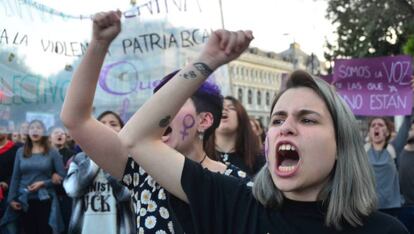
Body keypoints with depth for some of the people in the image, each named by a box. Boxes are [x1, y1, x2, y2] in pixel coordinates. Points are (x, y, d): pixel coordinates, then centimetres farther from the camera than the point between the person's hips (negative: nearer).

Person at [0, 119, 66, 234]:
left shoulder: (52, 152, -1)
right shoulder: (20, 152, 6)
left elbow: (62, 177, -4)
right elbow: (15, 177, 7)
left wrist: (43, 183, -15)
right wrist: (11, 198, 2)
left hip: (45, 200, -2)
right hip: (25, 201, 2)